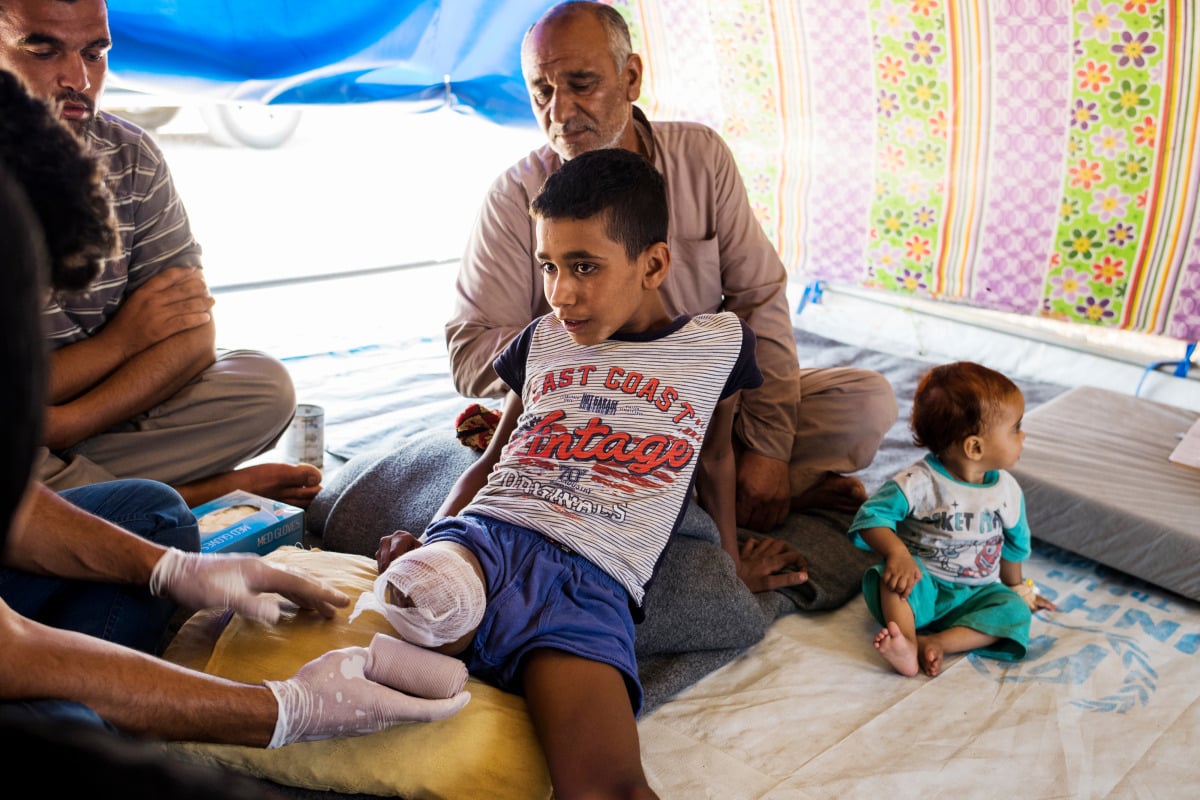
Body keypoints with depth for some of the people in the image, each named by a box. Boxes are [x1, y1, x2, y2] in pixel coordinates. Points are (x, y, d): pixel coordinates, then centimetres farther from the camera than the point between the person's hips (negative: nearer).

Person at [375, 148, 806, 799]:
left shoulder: (718, 342, 15)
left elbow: (715, 457, 29)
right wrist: (430, 537, 11)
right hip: (476, 534, 4)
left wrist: (731, 559, 38)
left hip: (588, 578, -3)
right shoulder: (543, 339, 23)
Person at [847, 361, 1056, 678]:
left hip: (976, 593, 5)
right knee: (896, 573, -33)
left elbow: (1014, 543, 19)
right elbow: (872, 516, -21)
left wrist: (1017, 587, 29)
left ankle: (932, 642, -33)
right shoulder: (919, 483, -18)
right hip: (923, 586, -4)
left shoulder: (1007, 490, 1)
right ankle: (907, 641, -42)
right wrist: (897, 552, -38)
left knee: (1014, 611, -22)